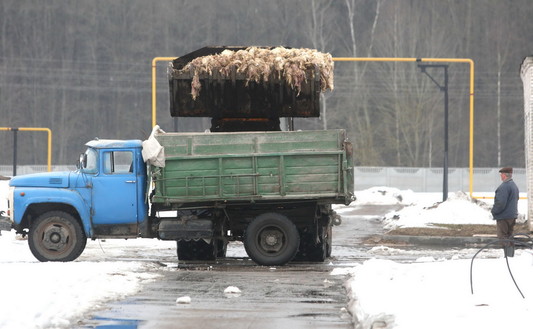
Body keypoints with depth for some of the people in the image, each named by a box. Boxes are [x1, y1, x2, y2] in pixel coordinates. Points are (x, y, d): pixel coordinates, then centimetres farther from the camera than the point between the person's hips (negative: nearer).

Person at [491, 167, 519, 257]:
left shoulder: (504, 187, -20)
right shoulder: (514, 186, 13)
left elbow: (500, 203, -25)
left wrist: (494, 211, -10)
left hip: (504, 217, -10)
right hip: (512, 216, 10)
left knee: (503, 237, -4)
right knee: (509, 237, 16)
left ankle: (508, 255, -9)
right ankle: (511, 255, 18)